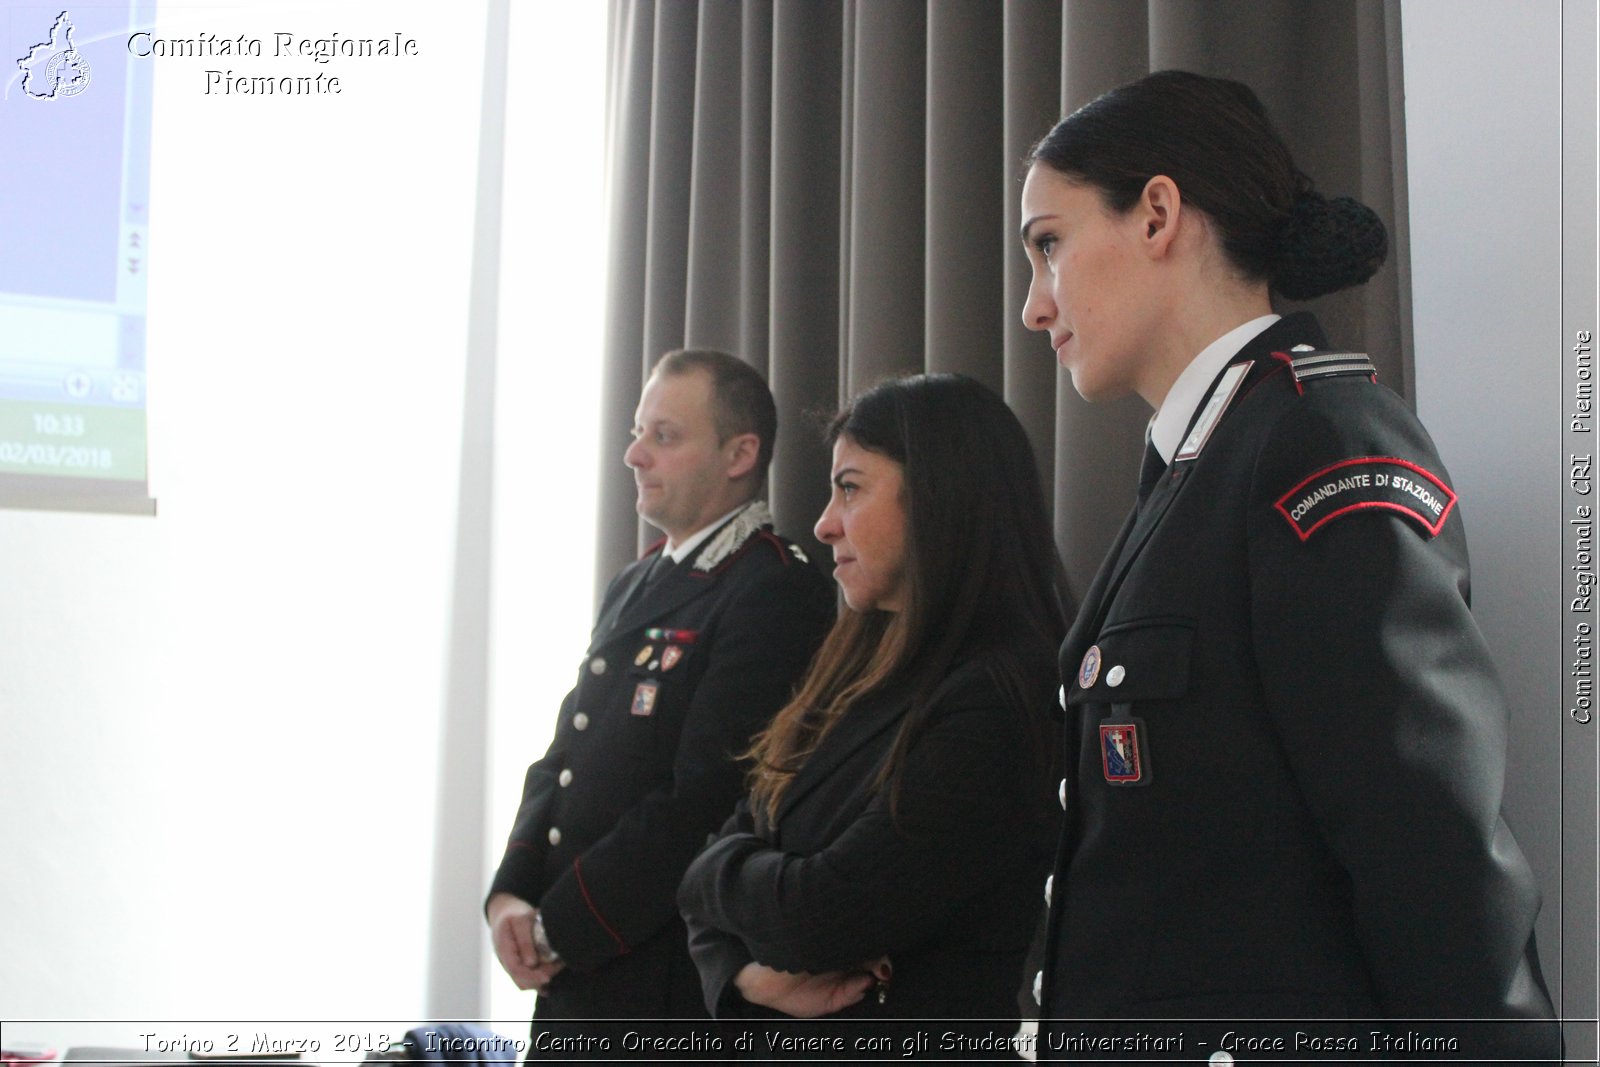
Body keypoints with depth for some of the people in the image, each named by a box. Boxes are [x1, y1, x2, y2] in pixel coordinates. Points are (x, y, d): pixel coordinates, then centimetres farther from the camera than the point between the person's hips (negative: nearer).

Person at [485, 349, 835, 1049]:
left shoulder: (779, 595, -15)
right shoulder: (633, 585, 14)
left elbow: (703, 801, -21)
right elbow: (562, 762, 14)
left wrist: (557, 931, -15)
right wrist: (511, 896, -2)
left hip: (670, 985, -8)